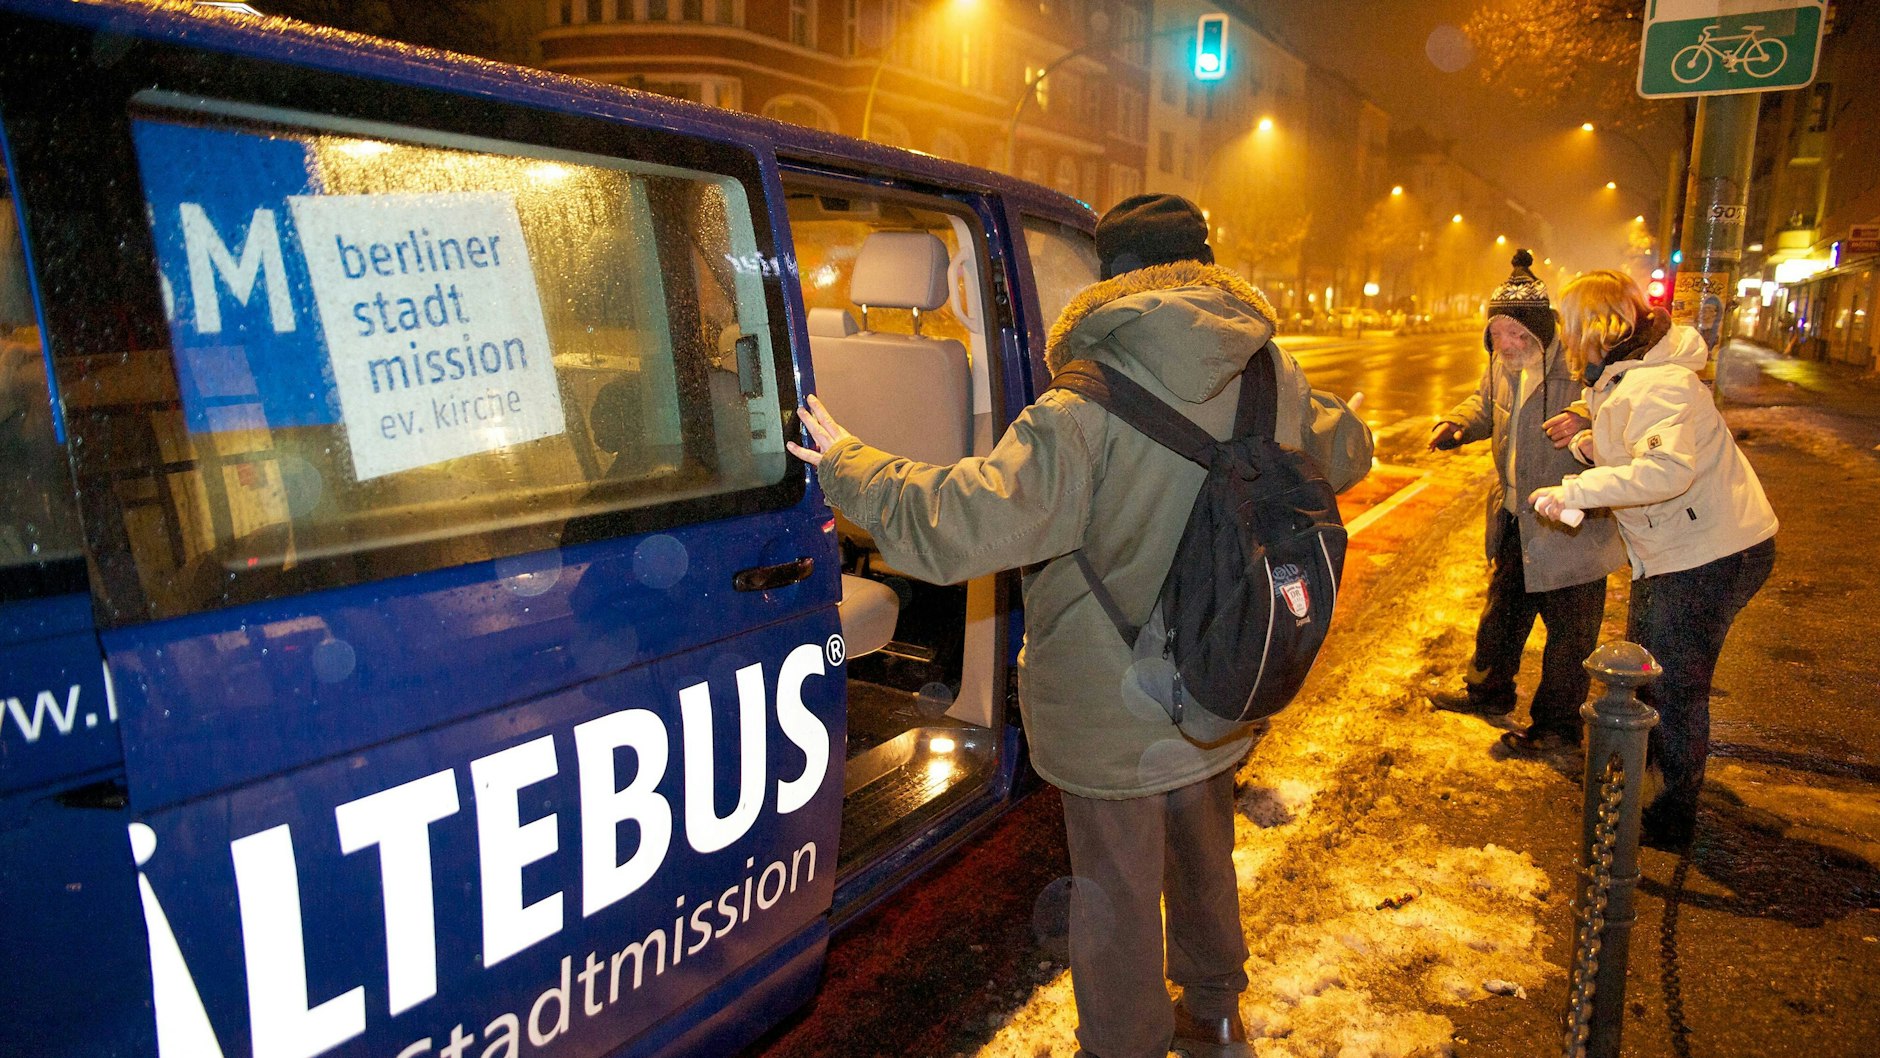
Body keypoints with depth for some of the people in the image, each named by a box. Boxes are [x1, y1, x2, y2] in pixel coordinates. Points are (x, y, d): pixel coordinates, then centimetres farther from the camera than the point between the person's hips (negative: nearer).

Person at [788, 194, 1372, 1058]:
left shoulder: (1090, 409, -26)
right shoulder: (1272, 380, -5)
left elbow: (965, 523, -33)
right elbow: (1345, 453, 15)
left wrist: (849, 466, -18)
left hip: (1114, 713, -7)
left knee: (1118, 896, 14)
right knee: (1203, 860, 29)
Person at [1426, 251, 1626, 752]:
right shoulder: (1502, 363, -1)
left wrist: (1589, 422, -45)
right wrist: (1457, 423, -2)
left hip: (1573, 527, -7)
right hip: (1515, 522, 8)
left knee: (1568, 632, 8)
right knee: (1502, 612, 25)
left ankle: (1556, 724, 27)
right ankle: (1489, 690, 45)